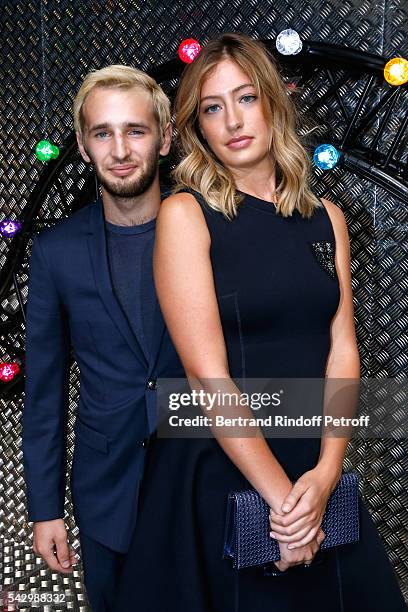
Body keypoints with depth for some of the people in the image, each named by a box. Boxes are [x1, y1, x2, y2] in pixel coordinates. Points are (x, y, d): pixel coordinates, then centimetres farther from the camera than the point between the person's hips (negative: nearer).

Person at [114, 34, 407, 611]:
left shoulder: (326, 218, 5)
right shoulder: (185, 213, -9)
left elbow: (342, 349, 0)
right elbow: (207, 374, -16)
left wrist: (326, 472, -13)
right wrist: (281, 495, -16)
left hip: (313, 471, 4)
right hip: (217, 471, -4)